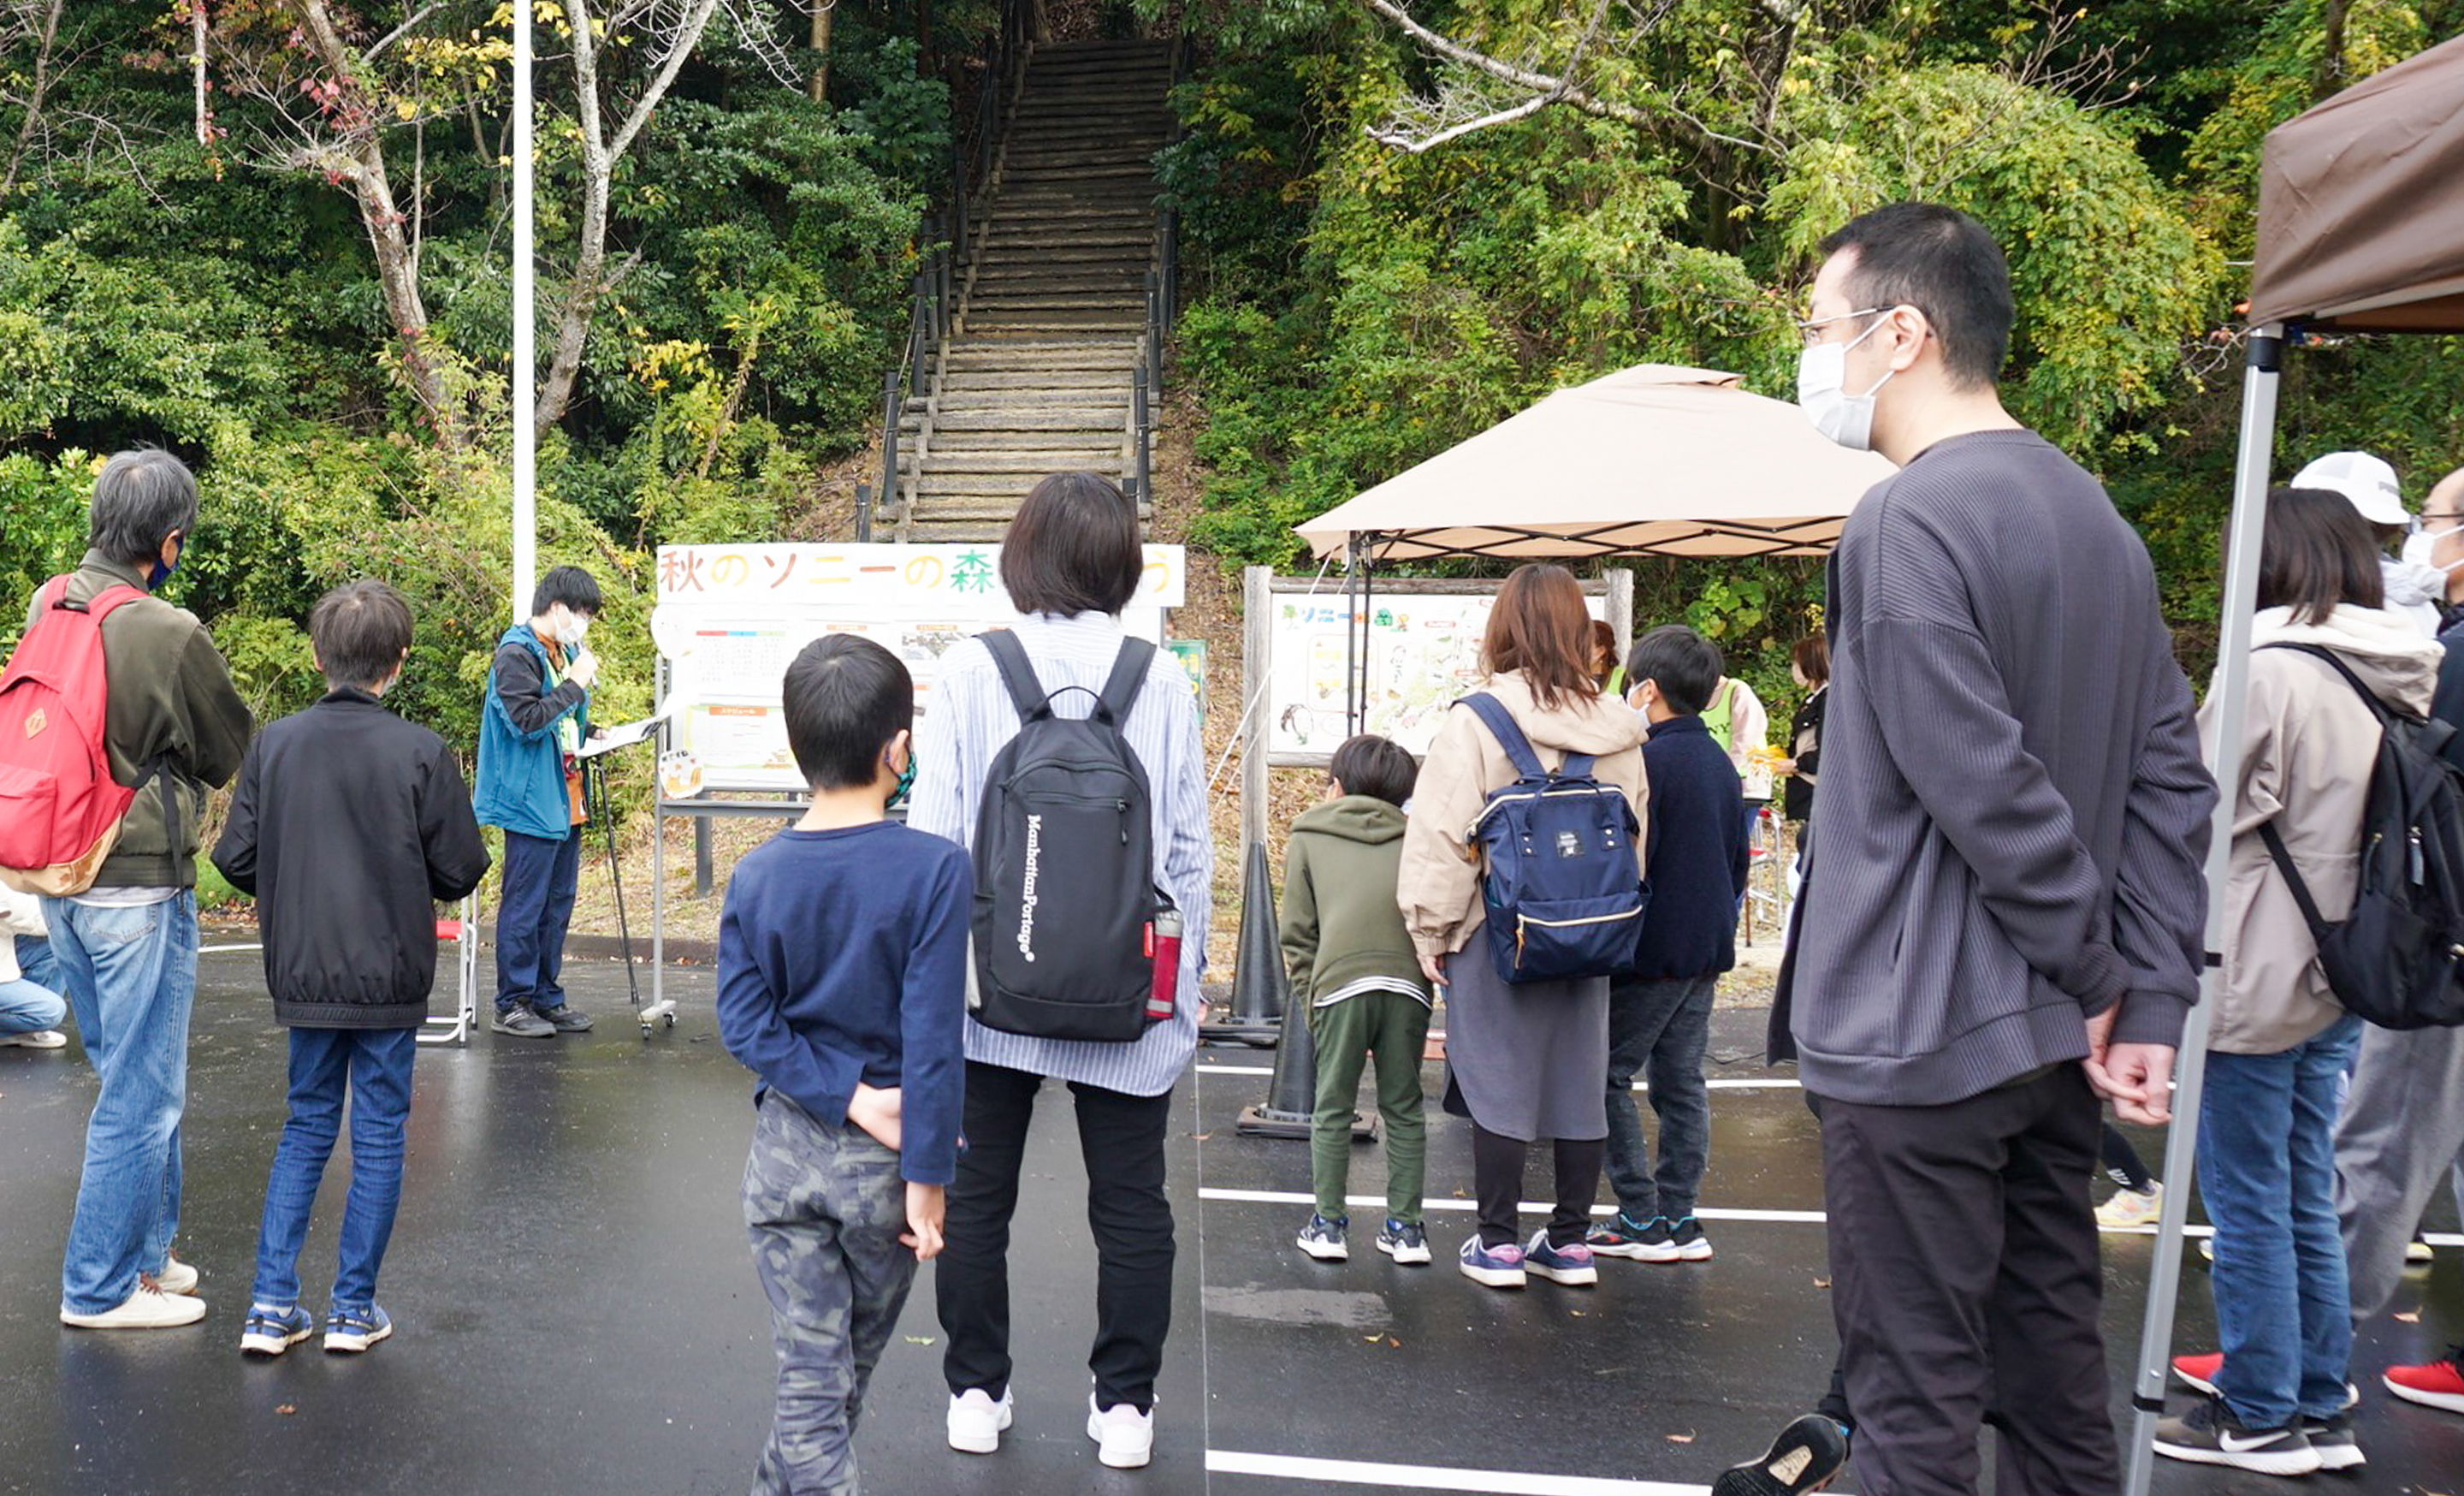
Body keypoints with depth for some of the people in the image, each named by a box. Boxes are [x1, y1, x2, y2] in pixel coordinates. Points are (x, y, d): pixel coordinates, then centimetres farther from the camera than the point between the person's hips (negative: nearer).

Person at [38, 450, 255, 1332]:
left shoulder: (44, 609, 2)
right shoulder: (170, 635, -19)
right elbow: (232, 754, -5)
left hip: (59, 884, 8)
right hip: (139, 885, -8)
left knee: (129, 1077, 20)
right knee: (142, 1091, 4)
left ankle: (142, 1250, 31)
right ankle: (101, 1288, 12)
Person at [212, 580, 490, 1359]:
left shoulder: (274, 744, -5)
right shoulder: (422, 753, -13)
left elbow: (237, 859, -2)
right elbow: (460, 871, -9)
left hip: (303, 975, 3)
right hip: (390, 976, -3)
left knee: (306, 1126, 17)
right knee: (379, 1135, 9)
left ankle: (272, 1306, 13)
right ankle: (353, 1309, 15)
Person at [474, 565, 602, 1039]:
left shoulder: (566, 652, 16)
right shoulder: (517, 654, -12)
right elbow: (526, 721, -22)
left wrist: (592, 733, 11)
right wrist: (574, 685, -19)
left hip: (565, 801, 9)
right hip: (531, 801, -9)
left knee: (558, 903, 13)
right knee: (524, 906, -3)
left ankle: (547, 997, 22)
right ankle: (512, 1004, 5)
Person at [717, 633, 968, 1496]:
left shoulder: (757, 876, -4)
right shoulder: (935, 871, -16)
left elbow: (743, 1024, -10)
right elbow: (934, 1040, -17)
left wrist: (849, 1098, -10)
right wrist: (927, 1178, -11)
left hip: (786, 1151, 2)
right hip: (883, 1162, -1)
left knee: (808, 1375, 8)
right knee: (848, 1367, 21)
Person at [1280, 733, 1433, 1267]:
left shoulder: (1308, 837, 18)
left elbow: (1298, 931, 13)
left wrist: (1309, 996, 16)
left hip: (1341, 982, -2)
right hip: (1408, 982, 2)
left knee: (1333, 1108, 10)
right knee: (1403, 1108, 12)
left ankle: (1328, 1224, 11)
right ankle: (1405, 1227, 14)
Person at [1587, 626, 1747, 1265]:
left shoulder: (1650, 760, -15)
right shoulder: (1721, 763, 12)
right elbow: (1737, 860, 19)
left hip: (1652, 948, -8)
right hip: (1706, 948, 8)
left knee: (1610, 1075, 0)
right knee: (1682, 1081, 11)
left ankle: (1642, 1219, 0)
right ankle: (1678, 1218, 14)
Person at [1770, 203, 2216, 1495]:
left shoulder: (1907, 524, -17)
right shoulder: (2094, 514, 11)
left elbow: (1988, 790, -21)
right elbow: (2171, 779, 8)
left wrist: (2101, 980, -8)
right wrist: (2153, 1005, 5)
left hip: (1922, 1038, -9)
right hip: (2054, 1042, 9)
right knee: (2053, 1369, 17)